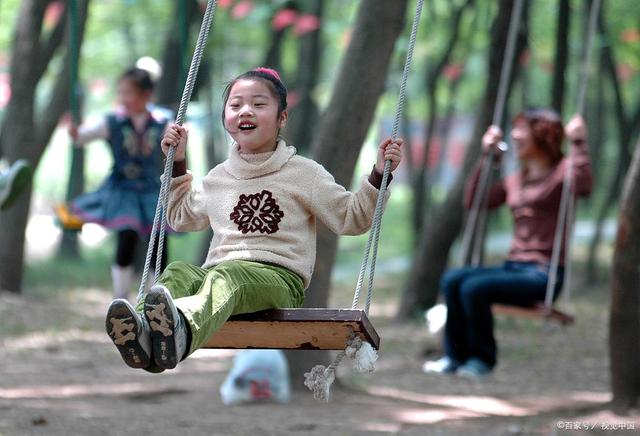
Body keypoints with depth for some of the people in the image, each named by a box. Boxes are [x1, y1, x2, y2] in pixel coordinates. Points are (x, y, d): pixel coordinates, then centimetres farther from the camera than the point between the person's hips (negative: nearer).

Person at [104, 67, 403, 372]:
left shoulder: (303, 173, 13)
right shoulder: (218, 178, 25)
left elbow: (352, 218, 13)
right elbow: (183, 218, 43)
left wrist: (378, 175, 1)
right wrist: (177, 165, 37)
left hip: (281, 279, -4)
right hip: (217, 272, 4)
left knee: (227, 274, -39)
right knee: (179, 273, -31)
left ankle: (183, 328, -74)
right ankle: (144, 332, -64)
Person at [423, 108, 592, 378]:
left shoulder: (561, 171, -1)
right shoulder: (515, 181, 21)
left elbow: (582, 187, -25)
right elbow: (472, 201, 27)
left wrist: (578, 143, -22)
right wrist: (486, 156, 24)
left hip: (543, 273, -7)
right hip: (513, 266, 7)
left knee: (474, 287, -28)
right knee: (452, 280, -18)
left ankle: (482, 359, -11)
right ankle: (455, 356, -13)